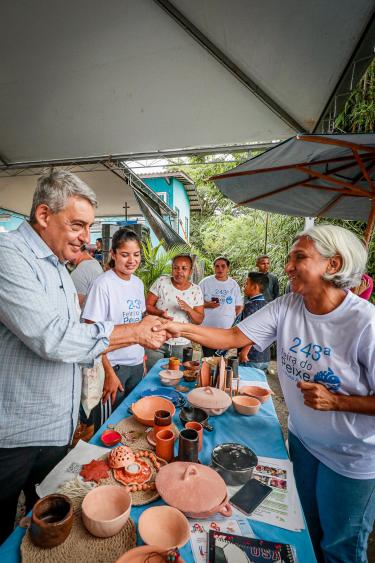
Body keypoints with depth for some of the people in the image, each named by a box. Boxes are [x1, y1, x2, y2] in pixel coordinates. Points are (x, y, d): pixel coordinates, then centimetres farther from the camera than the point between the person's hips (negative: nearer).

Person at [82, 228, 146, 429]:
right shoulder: (103, 284, -17)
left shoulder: (138, 283, 4)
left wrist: (142, 359, 11)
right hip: (113, 365, -6)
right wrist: (109, 372, -18)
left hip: (136, 364, 6)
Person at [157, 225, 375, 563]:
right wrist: (181, 328, -25)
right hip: (303, 440, 5)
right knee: (306, 530, 29)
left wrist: (336, 401, -28)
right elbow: (235, 337, -15)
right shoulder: (287, 307, -14)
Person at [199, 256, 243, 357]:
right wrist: (207, 304, -17)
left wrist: (234, 318, 0)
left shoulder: (234, 284, 6)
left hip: (227, 329, 2)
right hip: (208, 327, -2)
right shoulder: (205, 282, -2)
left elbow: (239, 306, 12)